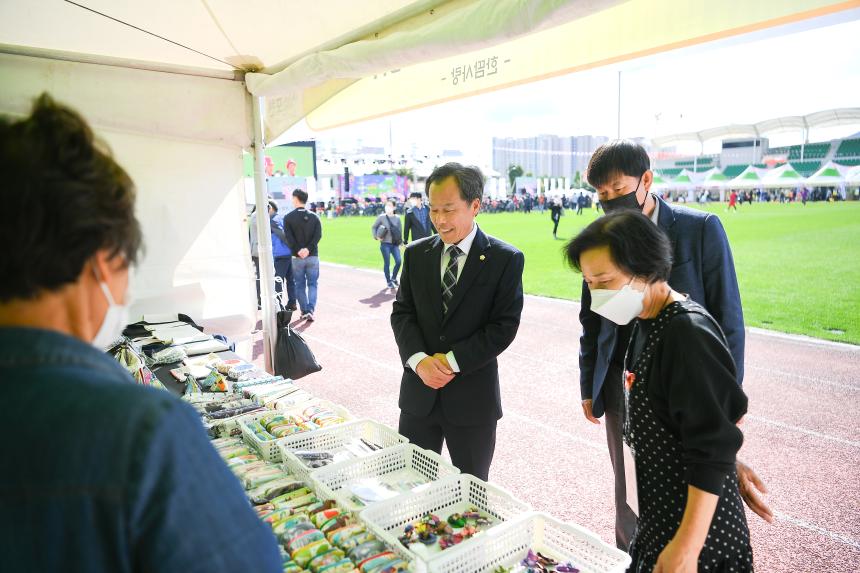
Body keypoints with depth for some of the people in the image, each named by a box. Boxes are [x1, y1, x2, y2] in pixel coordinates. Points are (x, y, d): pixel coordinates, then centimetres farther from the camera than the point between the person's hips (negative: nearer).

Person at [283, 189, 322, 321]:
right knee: (312, 284, 6)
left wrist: (297, 250, -13)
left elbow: (288, 237, -13)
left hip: (297, 257, -1)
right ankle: (311, 311, -7)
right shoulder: (314, 217, 3)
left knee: (300, 285, 11)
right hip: (313, 256, 1)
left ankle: (304, 311, 12)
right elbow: (318, 235, -8)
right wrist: (308, 249, -14)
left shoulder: (288, 217, -3)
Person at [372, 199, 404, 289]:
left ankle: (393, 278, 19)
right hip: (385, 244, -2)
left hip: (395, 244, 2)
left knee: (398, 261, -6)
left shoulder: (397, 218, 4)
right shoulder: (381, 217, -2)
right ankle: (389, 281, 16)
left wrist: (400, 242, 6)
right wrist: (376, 237, -5)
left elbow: (400, 231, 10)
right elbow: (374, 227, 7)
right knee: (387, 263, 1)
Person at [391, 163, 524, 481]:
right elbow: (401, 312, 3)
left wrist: (452, 360, -15)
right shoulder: (416, 254, 5)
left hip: (472, 395, -3)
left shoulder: (506, 259, -7)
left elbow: (504, 326, -10)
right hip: (419, 390, 3)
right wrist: (419, 359, -14)